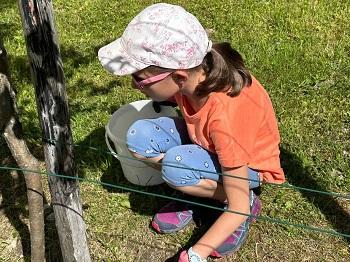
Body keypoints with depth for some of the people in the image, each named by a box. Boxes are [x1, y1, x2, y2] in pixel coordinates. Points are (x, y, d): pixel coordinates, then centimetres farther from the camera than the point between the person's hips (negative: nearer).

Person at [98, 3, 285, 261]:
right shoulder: (192, 75, -24)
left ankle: (251, 203, -9)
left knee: (175, 166, -34)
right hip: (205, 142, 5)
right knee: (139, 136, -20)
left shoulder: (225, 116, -39)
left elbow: (238, 208, -31)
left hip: (248, 165, -5)